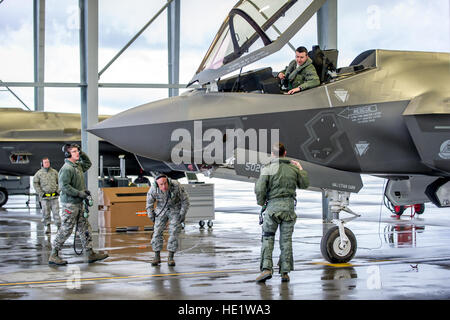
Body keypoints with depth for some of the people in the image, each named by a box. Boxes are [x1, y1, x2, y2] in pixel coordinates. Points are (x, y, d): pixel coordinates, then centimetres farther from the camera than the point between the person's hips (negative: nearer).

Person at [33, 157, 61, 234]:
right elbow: (35, 184, 3)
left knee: (56, 212, -3)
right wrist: (41, 193, -4)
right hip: (44, 196, -1)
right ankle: (47, 227, 11)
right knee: (46, 213, 2)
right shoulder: (39, 173, 2)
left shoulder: (54, 172, 8)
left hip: (54, 196, 1)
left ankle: (59, 227, -2)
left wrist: (58, 191, 4)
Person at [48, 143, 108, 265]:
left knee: (85, 229, 11)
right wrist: (80, 193, -23)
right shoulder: (67, 168, -17)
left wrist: (82, 154, 14)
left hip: (79, 204, 9)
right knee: (66, 230, -5)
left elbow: (87, 164, 32)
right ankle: (53, 256, 3)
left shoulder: (78, 166, 12)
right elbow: (64, 186, -24)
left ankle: (91, 254, 16)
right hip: (69, 204, -9)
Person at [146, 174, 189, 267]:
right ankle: (157, 257, 5)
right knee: (157, 232, -5)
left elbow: (185, 200, -15)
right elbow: (149, 202, -4)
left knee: (173, 232, -11)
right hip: (161, 210, 2)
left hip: (175, 210, -2)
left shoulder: (176, 186, -30)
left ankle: (171, 257, -5)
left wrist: (182, 214, -13)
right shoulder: (153, 189, -24)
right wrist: (151, 216, 0)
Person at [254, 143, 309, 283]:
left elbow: (259, 189, -13)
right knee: (286, 240, 7)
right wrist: (301, 169, 31)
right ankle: (285, 272, 7)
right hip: (289, 206, 3)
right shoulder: (293, 168, 5)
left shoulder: (268, 169, -6)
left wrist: (261, 202, 5)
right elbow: (304, 184, 19)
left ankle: (266, 269, -10)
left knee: (267, 238, 4)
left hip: (273, 205, -3)